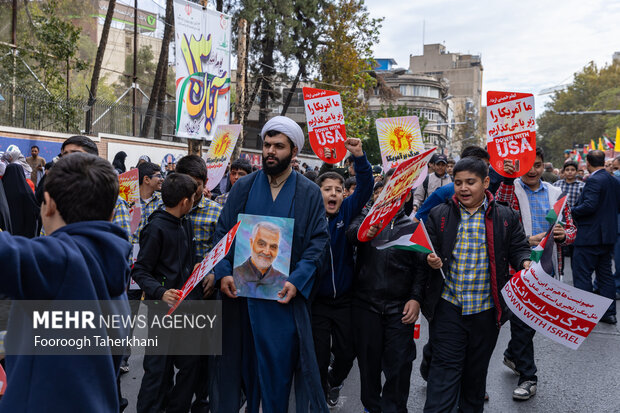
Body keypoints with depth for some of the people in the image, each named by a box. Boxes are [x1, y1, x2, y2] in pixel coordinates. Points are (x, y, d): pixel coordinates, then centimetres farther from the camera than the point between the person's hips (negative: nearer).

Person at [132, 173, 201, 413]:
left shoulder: (185, 224, 11)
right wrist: (161, 292, -28)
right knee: (159, 368, 0)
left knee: (190, 362, 13)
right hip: (163, 307, -8)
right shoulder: (156, 228, -13)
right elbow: (140, 271, -15)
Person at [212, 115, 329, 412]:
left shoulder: (309, 193, 1)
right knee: (240, 360, 10)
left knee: (279, 363, 2)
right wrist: (223, 273, -7)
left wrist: (296, 281, -15)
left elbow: (318, 240, -3)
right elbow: (223, 232, 7)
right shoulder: (243, 187, 7)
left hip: (284, 295, -2)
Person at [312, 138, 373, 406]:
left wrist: (359, 157, -31)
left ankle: (334, 382, 45)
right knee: (318, 356, 7)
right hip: (316, 300, -2)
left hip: (344, 298, 2)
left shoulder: (347, 211, -4)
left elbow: (365, 188, -16)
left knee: (347, 352, 13)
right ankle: (321, 398, 31)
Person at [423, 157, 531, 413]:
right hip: (448, 307, -1)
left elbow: (518, 248, 6)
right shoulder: (439, 215, 2)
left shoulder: (505, 217, 3)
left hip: (486, 310, 2)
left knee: (476, 370, 17)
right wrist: (430, 260, -18)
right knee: (445, 367, -2)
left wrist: (525, 263, -16)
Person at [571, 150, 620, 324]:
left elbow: (589, 205, -25)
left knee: (582, 276, -2)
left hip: (589, 236, -9)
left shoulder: (594, 180, -16)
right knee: (605, 274, 15)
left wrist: (572, 211, -11)